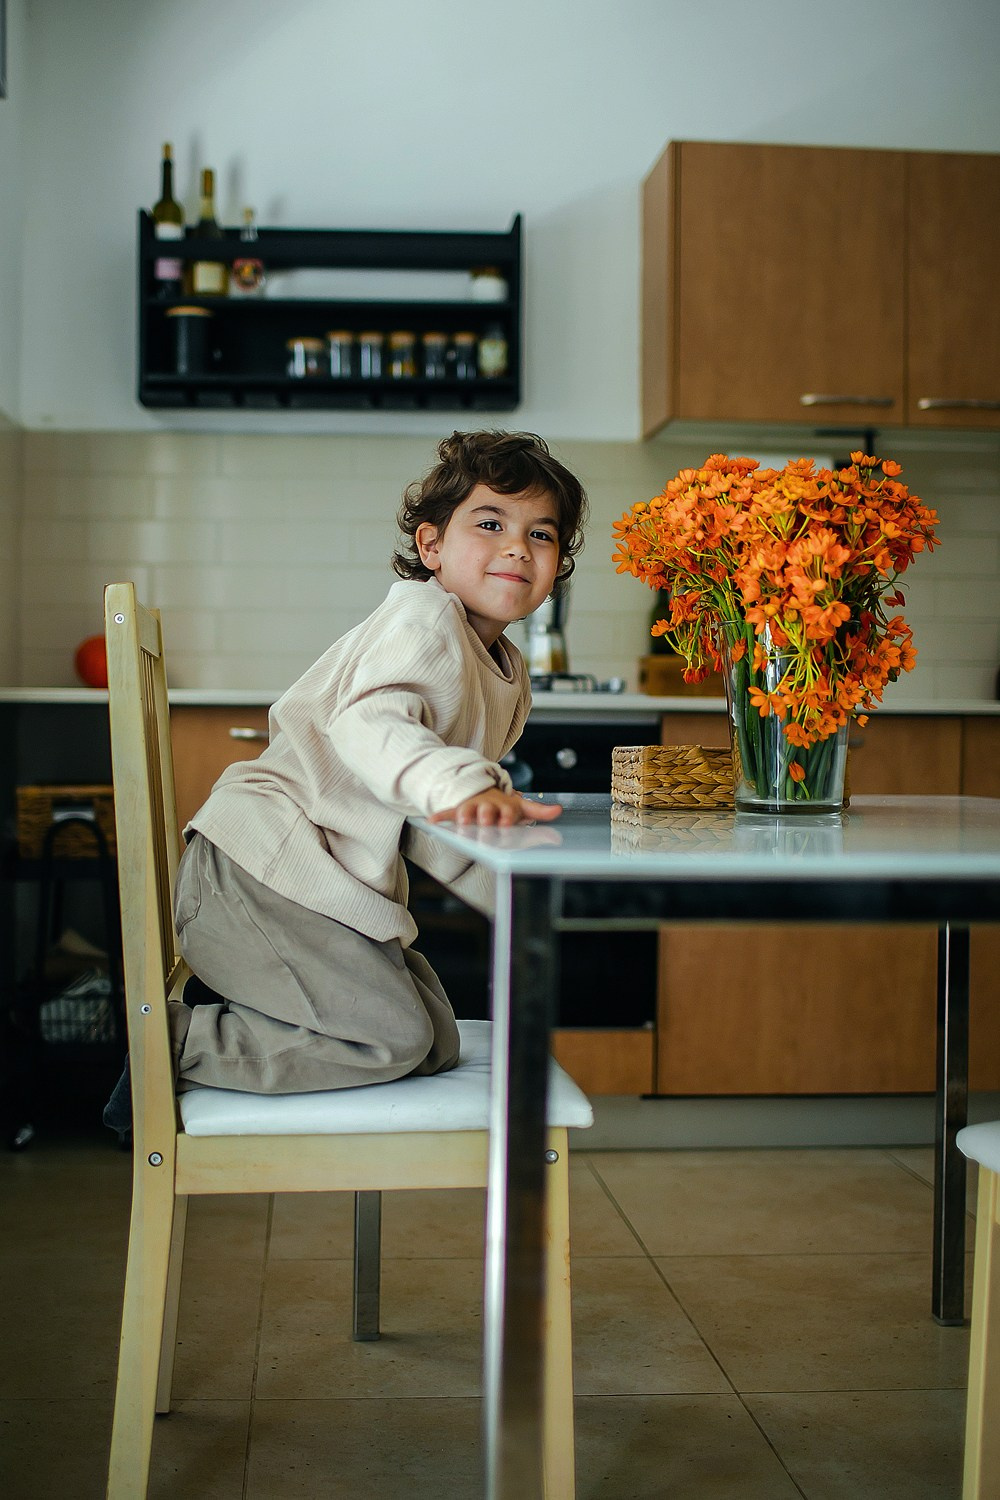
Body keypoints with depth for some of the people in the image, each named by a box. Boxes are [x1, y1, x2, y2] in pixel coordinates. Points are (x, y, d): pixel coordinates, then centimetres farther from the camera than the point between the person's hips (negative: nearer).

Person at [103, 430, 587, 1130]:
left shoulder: (509, 676, 16)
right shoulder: (423, 618, -13)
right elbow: (370, 723, -34)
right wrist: (461, 782, -49)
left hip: (347, 879, 10)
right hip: (264, 867, -10)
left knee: (437, 1044, 12)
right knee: (391, 1038, -16)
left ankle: (229, 1003, 13)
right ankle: (173, 1043, -6)